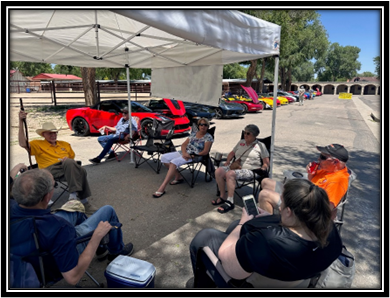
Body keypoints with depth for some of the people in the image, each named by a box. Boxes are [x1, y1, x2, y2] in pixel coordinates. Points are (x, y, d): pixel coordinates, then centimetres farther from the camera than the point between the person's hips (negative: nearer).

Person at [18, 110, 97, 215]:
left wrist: (68, 161, 1)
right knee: (69, 163, -38)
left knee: (81, 170, -34)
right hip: (50, 169, -4)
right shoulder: (38, 144, 15)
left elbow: (73, 159, 27)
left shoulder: (65, 144, 27)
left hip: (67, 168, 4)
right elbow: (23, 144, -4)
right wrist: (21, 122, -7)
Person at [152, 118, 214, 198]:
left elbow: (205, 152, -10)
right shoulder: (193, 133, 16)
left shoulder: (208, 137, -1)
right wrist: (184, 153, -11)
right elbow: (184, 144, 11)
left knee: (174, 162, -31)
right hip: (184, 153, 8)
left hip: (194, 157, -7)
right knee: (164, 157, -9)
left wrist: (192, 155, -18)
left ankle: (162, 189, -32)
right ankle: (178, 177, 1)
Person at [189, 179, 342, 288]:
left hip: (244, 279, -6)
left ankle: (203, 284, 38)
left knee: (203, 236, 12)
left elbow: (224, 256, -28)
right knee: (235, 225, 26)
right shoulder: (328, 227, -22)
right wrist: (272, 218, -3)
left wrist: (243, 223, -14)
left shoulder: (269, 241, -44)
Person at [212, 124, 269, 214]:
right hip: (235, 167, 6)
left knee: (230, 173, -35)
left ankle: (230, 202, -31)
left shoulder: (260, 146, 9)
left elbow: (266, 163, 5)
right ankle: (223, 197, -10)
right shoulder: (241, 142, 24)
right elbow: (232, 153, 31)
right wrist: (227, 162, 13)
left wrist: (262, 169, -13)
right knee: (218, 171, -22)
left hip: (250, 170, -6)